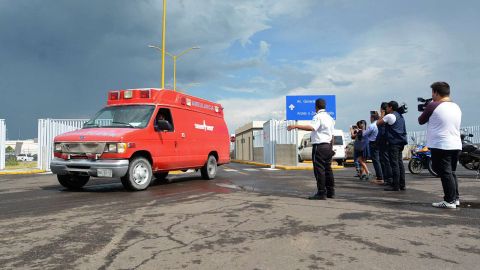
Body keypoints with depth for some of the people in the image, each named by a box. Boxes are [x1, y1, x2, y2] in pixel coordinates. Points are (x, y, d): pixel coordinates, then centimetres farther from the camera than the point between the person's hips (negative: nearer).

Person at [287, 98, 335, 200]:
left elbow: (311, 127, -31)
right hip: (328, 146, 9)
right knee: (327, 169, 14)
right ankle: (331, 192, 21)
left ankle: (321, 193, -6)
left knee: (319, 169, -6)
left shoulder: (318, 117, -11)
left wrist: (295, 126, -34)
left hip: (319, 146, -9)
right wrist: (331, 147, 26)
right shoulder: (329, 117, 17)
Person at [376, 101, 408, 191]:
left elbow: (378, 123, -3)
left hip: (394, 142, -9)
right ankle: (402, 185, 13)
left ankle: (395, 185, -7)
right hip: (401, 142, 9)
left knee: (394, 164, -8)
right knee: (400, 163, 10)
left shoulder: (390, 116, -8)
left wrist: (382, 115, 9)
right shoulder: (401, 116, 19)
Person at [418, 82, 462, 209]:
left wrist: (425, 112, 19)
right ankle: (455, 198, 24)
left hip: (441, 146, -7)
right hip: (456, 145, 7)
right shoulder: (456, 107, 12)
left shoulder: (433, 106, -10)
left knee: (445, 173, -3)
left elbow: (421, 121, 0)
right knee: (451, 172, 17)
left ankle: (450, 201, 0)